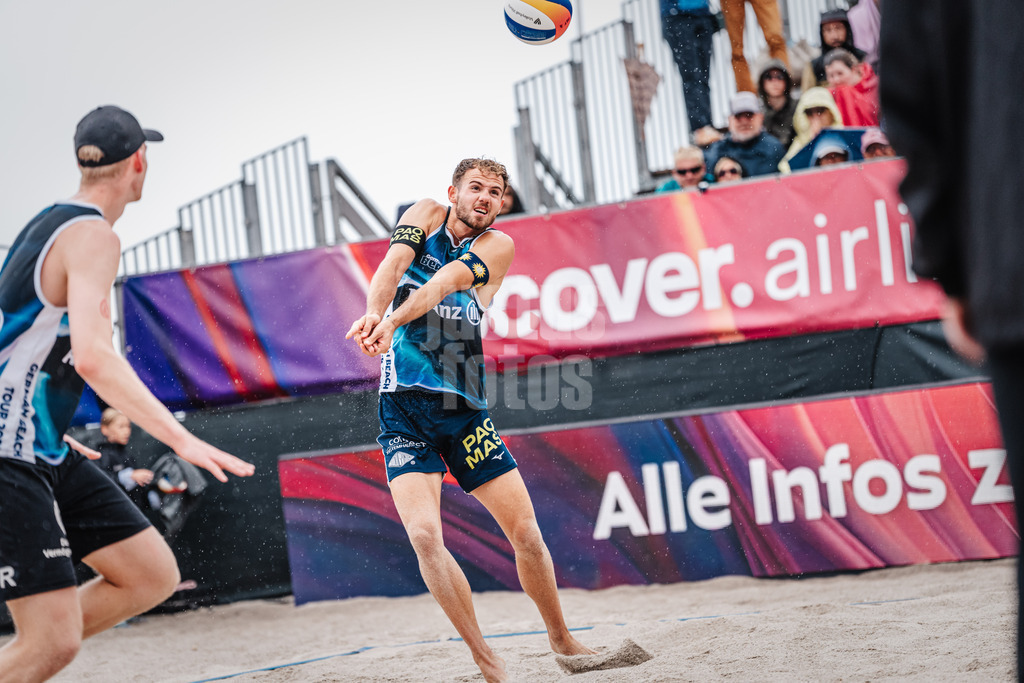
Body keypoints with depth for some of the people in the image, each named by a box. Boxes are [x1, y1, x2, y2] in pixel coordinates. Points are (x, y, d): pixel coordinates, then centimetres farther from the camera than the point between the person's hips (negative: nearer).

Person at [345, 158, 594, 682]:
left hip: (464, 408, 1)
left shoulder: (497, 246, 2)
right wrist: (374, 313, -37)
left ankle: (562, 640, 25)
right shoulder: (427, 214, 5)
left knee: (526, 532, 1)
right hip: (404, 405, -1)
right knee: (424, 535, -18)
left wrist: (393, 321, -37)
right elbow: (393, 264, -15)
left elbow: (443, 282, -18)